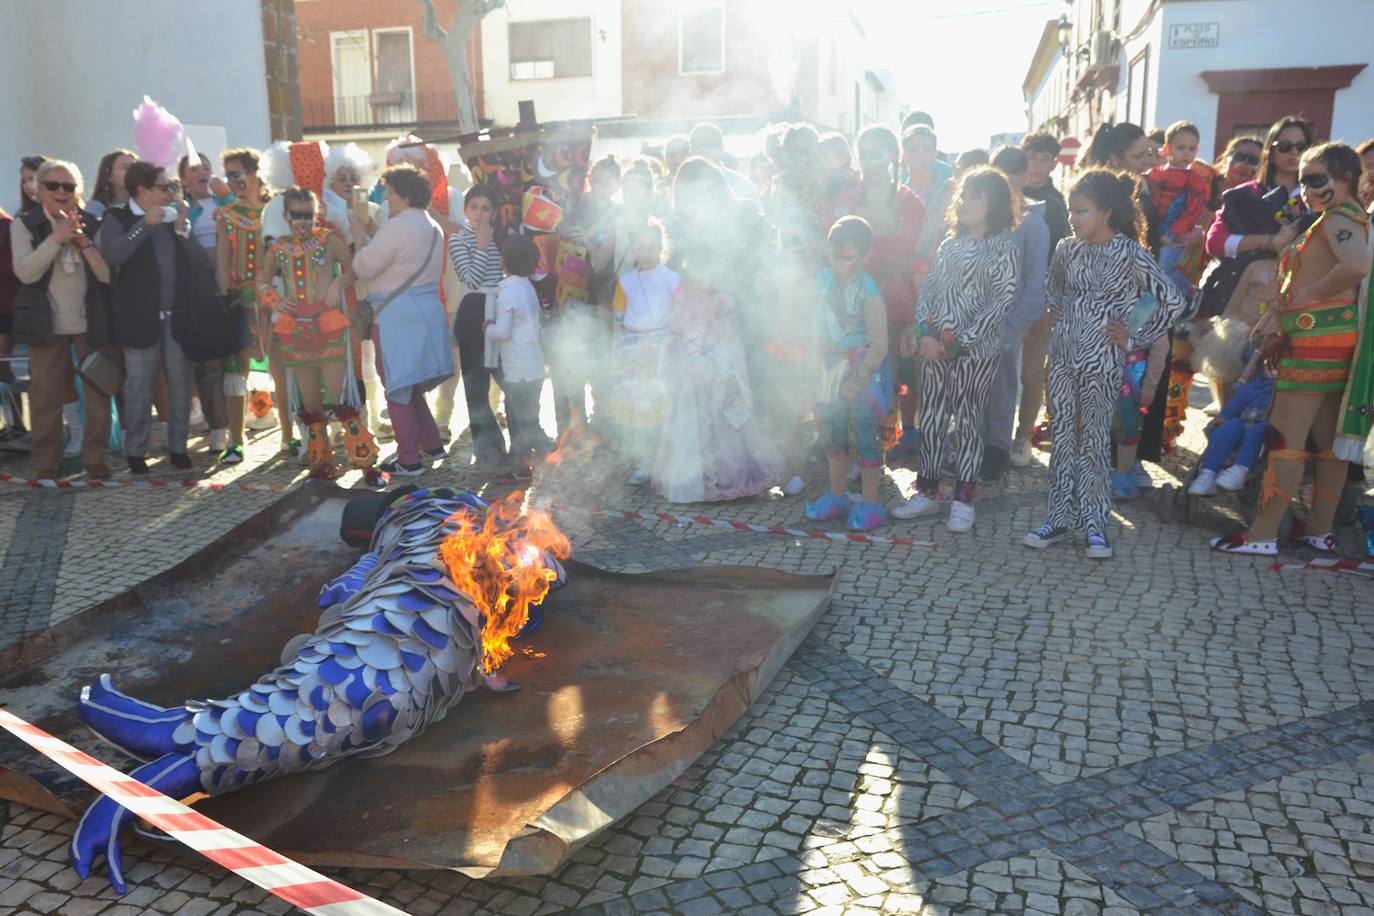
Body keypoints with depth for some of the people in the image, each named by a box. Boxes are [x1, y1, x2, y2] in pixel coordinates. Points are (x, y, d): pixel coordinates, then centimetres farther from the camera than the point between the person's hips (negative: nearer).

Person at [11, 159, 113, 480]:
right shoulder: (24, 225, 1)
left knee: (98, 390, 3)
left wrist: (82, 240, -16)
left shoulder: (91, 224, 4)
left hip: (91, 322, 1)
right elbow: (25, 272, -13)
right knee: (46, 395, 4)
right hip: (47, 324, -1)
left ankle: (95, 457, 14)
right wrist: (56, 239, -19)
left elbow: (108, 273, -5)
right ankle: (45, 461, 15)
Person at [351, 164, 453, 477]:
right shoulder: (433, 228, 12)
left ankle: (409, 460, 6)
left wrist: (362, 240, 2)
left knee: (398, 388, 0)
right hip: (428, 309, 9)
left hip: (397, 317, -9)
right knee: (410, 386, 21)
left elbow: (363, 267, -14)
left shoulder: (396, 226, -16)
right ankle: (431, 443, 26)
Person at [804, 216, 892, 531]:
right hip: (831, 368, 7)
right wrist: (824, 352, 4)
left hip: (861, 369, -6)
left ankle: (870, 504, 11)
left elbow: (879, 345, -17)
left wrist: (858, 381, -18)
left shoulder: (868, 293, -18)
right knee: (832, 434, 15)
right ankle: (836, 496, 30)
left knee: (864, 437, 0)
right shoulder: (824, 280, -1)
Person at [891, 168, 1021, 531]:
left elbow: (1001, 303, -13)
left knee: (967, 423, 3)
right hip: (934, 347, 5)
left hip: (975, 350, -5)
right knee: (930, 420, 9)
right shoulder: (950, 244, 11)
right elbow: (928, 289, 9)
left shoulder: (1005, 249, -6)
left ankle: (963, 501, 13)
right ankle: (926, 491, 21)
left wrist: (957, 342, -16)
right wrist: (925, 333, -7)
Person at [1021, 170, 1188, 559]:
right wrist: (1062, 319, 11)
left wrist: (1136, 338, -9)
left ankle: (1094, 523, 14)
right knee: (1061, 436, 7)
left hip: (1101, 361, -4)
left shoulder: (1131, 254, -11)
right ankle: (1060, 517, 17)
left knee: (1094, 440, 2)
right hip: (1062, 356, 5)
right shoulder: (1067, 250, 4)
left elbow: (1174, 302, -13)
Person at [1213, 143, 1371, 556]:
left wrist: (1309, 297, -19)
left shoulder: (1340, 217, -11)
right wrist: (1279, 313, 4)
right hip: (1332, 339, 10)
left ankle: (1262, 534, -7)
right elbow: (1307, 278, 16)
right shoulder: (1341, 219, 19)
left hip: (1318, 337, -10)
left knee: (1286, 436, -9)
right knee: (1329, 439, 12)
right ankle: (1321, 530, 20)